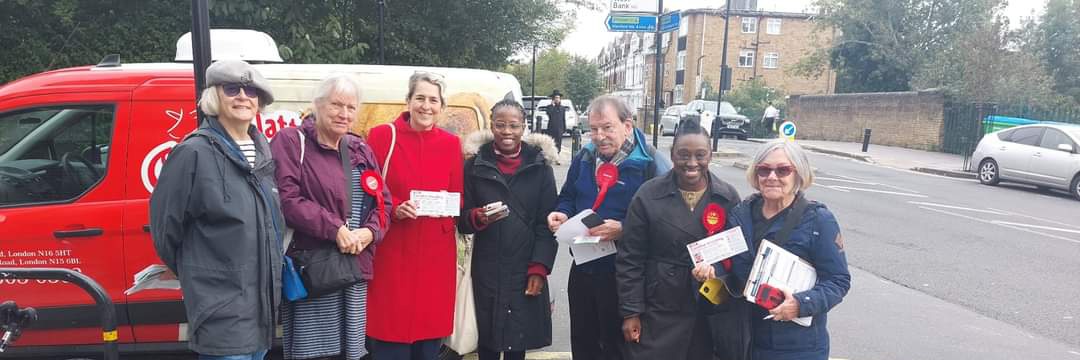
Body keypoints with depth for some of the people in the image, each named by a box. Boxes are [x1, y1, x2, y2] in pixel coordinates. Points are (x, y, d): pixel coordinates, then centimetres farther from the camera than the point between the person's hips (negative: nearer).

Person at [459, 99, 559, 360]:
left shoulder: (540, 165, 2)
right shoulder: (475, 164, 3)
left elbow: (547, 222, 1)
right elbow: (462, 219, 5)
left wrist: (540, 268, -7)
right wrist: (478, 218, -17)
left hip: (526, 269, 0)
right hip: (486, 270, 1)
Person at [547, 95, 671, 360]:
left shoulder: (651, 163, -15)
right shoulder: (584, 158, 7)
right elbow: (568, 197, 19)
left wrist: (623, 230, -30)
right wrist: (561, 214, -3)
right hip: (582, 269, 6)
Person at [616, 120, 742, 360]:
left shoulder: (728, 197, -1)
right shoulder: (649, 195, -7)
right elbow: (630, 259, -4)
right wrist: (630, 312, -6)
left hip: (711, 313, 2)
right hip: (657, 313, -2)